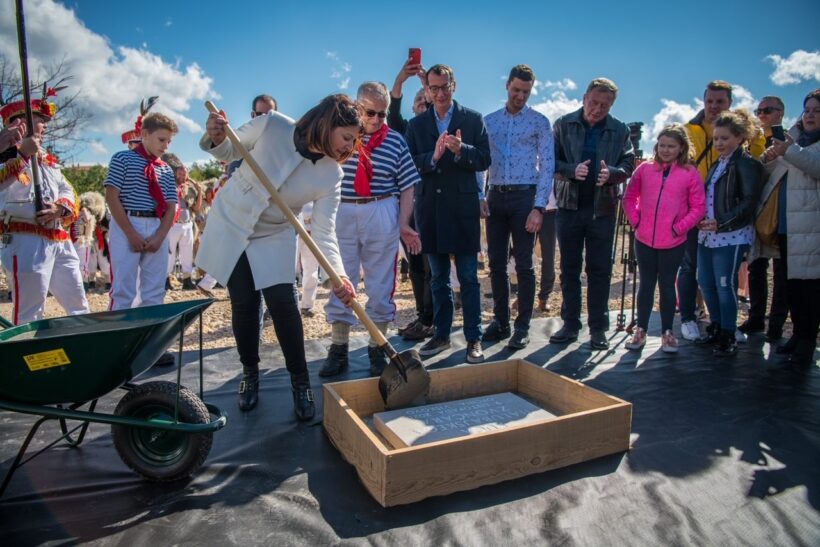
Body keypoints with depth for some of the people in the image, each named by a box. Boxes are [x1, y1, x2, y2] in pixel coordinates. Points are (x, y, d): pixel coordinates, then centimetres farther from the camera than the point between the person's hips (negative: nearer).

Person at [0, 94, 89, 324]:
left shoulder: (48, 160, 21)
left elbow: (69, 193, 14)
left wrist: (60, 207, -6)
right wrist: (23, 154, -25)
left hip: (60, 241, 8)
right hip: (26, 242, -8)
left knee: (79, 308, 16)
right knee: (29, 316, -6)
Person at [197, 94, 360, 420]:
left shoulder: (331, 175, -16)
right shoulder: (273, 126, -20)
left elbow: (324, 232, -20)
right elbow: (229, 152, -3)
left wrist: (338, 275, -35)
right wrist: (215, 138, -26)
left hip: (275, 237, 1)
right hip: (230, 224, 0)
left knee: (283, 302, -12)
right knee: (244, 303, 0)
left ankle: (300, 381, 6)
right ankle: (250, 373, 23)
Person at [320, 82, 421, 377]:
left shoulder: (395, 140, 3)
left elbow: (407, 186, 5)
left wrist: (404, 223, -3)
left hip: (382, 215, 0)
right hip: (341, 215, 1)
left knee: (380, 285, 5)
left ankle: (377, 349, 19)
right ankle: (338, 350, 18)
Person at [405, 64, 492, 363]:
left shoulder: (473, 119, 4)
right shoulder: (416, 124, 9)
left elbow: (485, 160, -2)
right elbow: (409, 164, 0)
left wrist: (461, 150, -20)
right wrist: (433, 157, -17)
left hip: (463, 207, -2)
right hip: (430, 209, 3)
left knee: (469, 278, 2)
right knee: (438, 279, 12)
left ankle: (473, 339, 11)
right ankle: (441, 335, 24)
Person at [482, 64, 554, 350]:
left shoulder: (539, 122, 3)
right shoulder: (489, 121, 12)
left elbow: (547, 165, -2)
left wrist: (538, 207, -12)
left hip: (524, 197, -3)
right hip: (495, 197, 4)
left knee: (524, 265, -1)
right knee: (496, 263, 7)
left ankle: (522, 327, 8)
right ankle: (500, 321, 19)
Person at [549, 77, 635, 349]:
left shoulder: (620, 130, 5)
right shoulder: (563, 125, 3)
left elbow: (628, 166, 3)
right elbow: (550, 161, -1)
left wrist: (611, 173, -19)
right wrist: (571, 170, -20)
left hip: (603, 208, 0)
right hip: (569, 205, 0)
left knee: (599, 270, 4)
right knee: (569, 269, 7)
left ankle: (598, 328, 13)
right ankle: (570, 324, 16)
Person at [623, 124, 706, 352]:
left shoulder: (690, 173, -3)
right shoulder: (644, 169, 3)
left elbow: (698, 207, -2)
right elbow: (629, 197, 10)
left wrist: (680, 227, -10)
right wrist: (635, 220, -1)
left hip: (674, 243, -2)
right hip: (644, 240, 2)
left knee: (667, 285, 8)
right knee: (646, 284, 11)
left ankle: (667, 333, 20)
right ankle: (641, 330, 20)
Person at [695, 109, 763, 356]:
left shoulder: (746, 164, -7)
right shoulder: (717, 164, 18)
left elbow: (749, 202, -15)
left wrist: (721, 222, -23)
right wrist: (701, 220, 7)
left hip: (731, 236, -8)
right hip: (707, 235, 8)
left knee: (725, 285, -3)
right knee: (706, 283, 12)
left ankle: (728, 337, 9)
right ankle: (716, 328, 28)